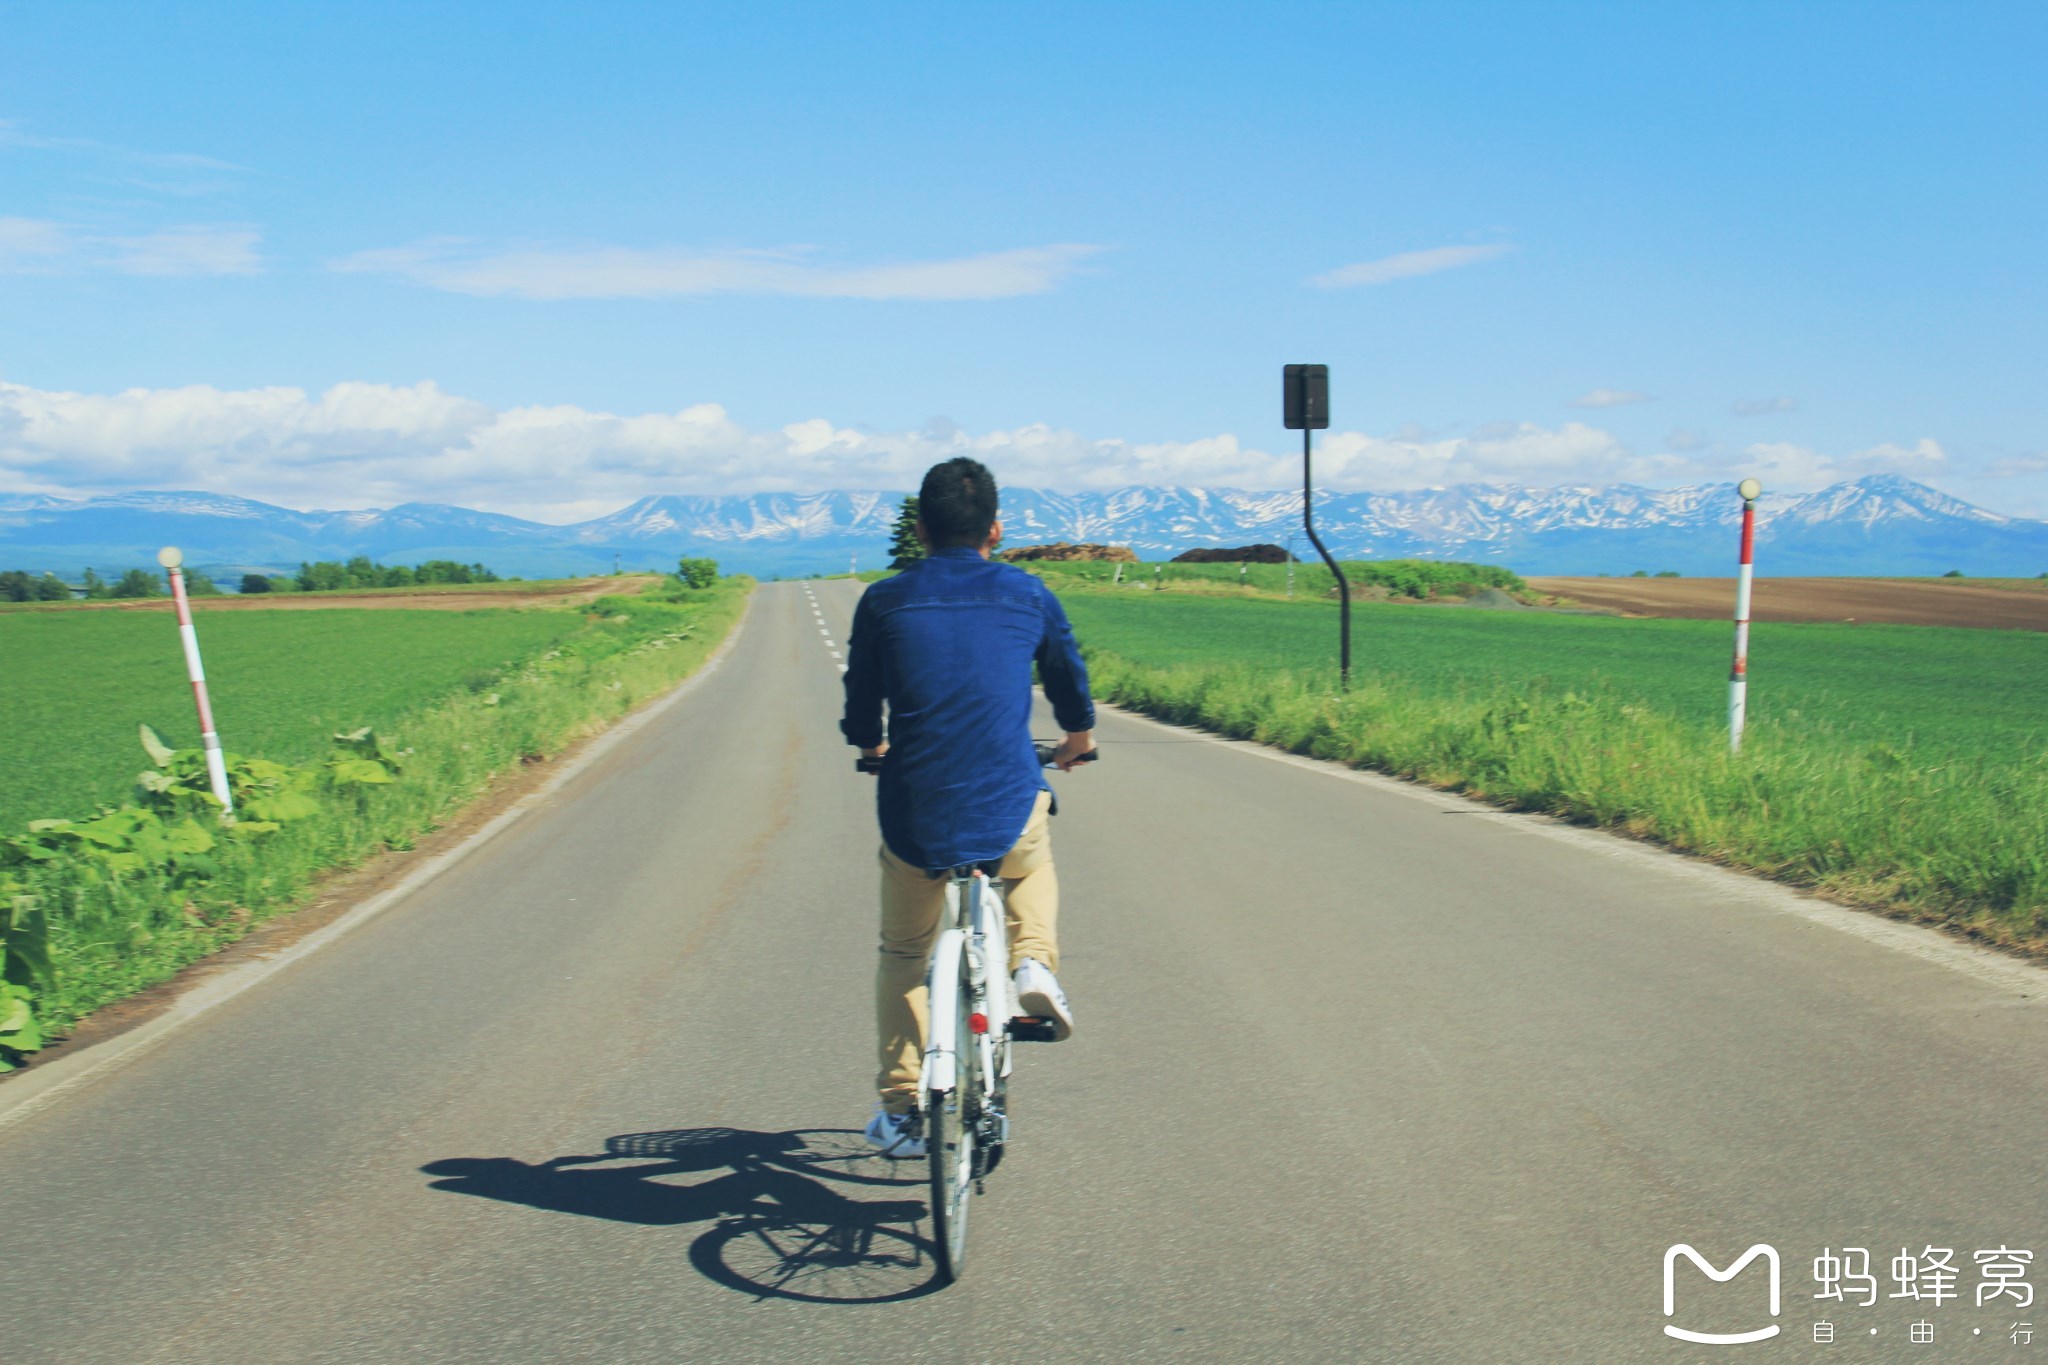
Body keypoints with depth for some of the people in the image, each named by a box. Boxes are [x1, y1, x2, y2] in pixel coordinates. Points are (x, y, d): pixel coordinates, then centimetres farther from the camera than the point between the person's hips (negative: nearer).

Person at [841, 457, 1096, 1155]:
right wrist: (1077, 741, 41)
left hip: (914, 818, 0)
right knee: (1033, 868, 37)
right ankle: (1034, 963, 12)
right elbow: (1071, 682, 20)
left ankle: (900, 1111, 28)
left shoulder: (883, 601, 2)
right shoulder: (1028, 595, 5)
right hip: (1009, 813, 0)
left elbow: (860, 715, 11)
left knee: (903, 955, 24)